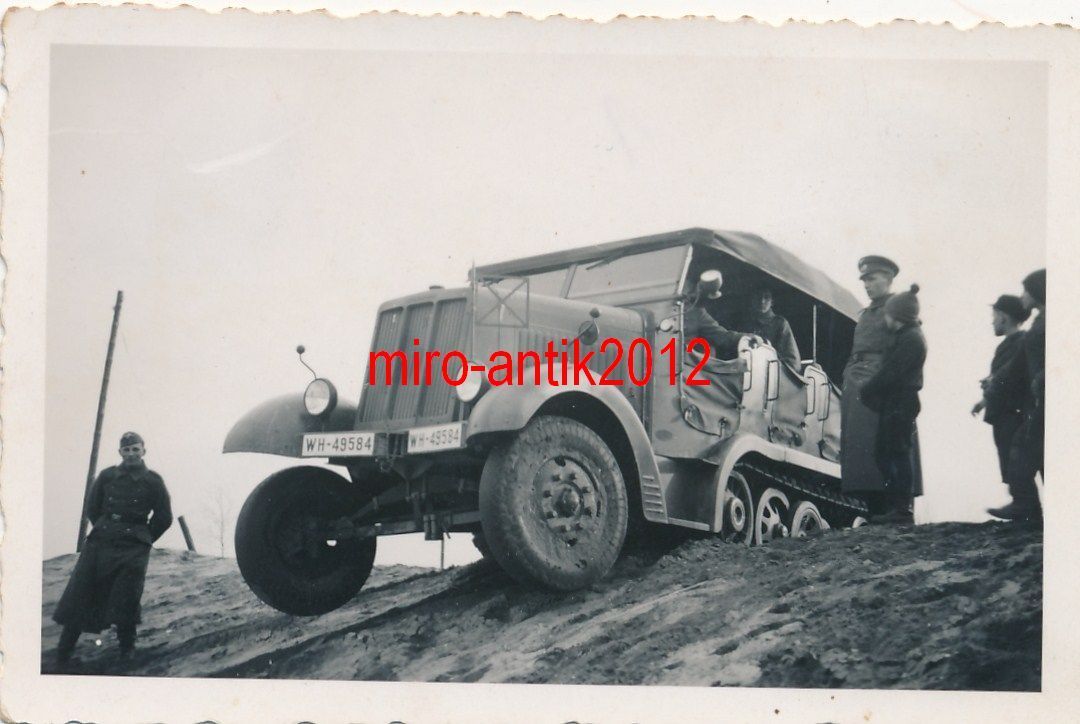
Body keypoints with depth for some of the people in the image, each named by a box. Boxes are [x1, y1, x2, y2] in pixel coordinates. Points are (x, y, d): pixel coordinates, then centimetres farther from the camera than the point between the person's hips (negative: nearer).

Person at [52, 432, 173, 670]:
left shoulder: (152, 481, 2)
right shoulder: (107, 476, 8)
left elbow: (164, 518, 7)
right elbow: (92, 508, 17)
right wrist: (104, 531, 13)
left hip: (133, 551, -2)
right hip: (100, 543, 3)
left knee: (124, 603, -7)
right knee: (78, 598, -1)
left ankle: (126, 652, 13)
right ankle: (63, 655, 7)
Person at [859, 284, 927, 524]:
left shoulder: (909, 339, -14)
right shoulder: (908, 336, 18)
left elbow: (890, 373, -20)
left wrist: (866, 392, -10)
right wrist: (869, 391, 10)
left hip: (899, 405, -10)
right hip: (895, 404, 10)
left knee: (898, 454, -7)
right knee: (883, 453, 13)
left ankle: (903, 509, -5)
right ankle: (895, 504, 18)